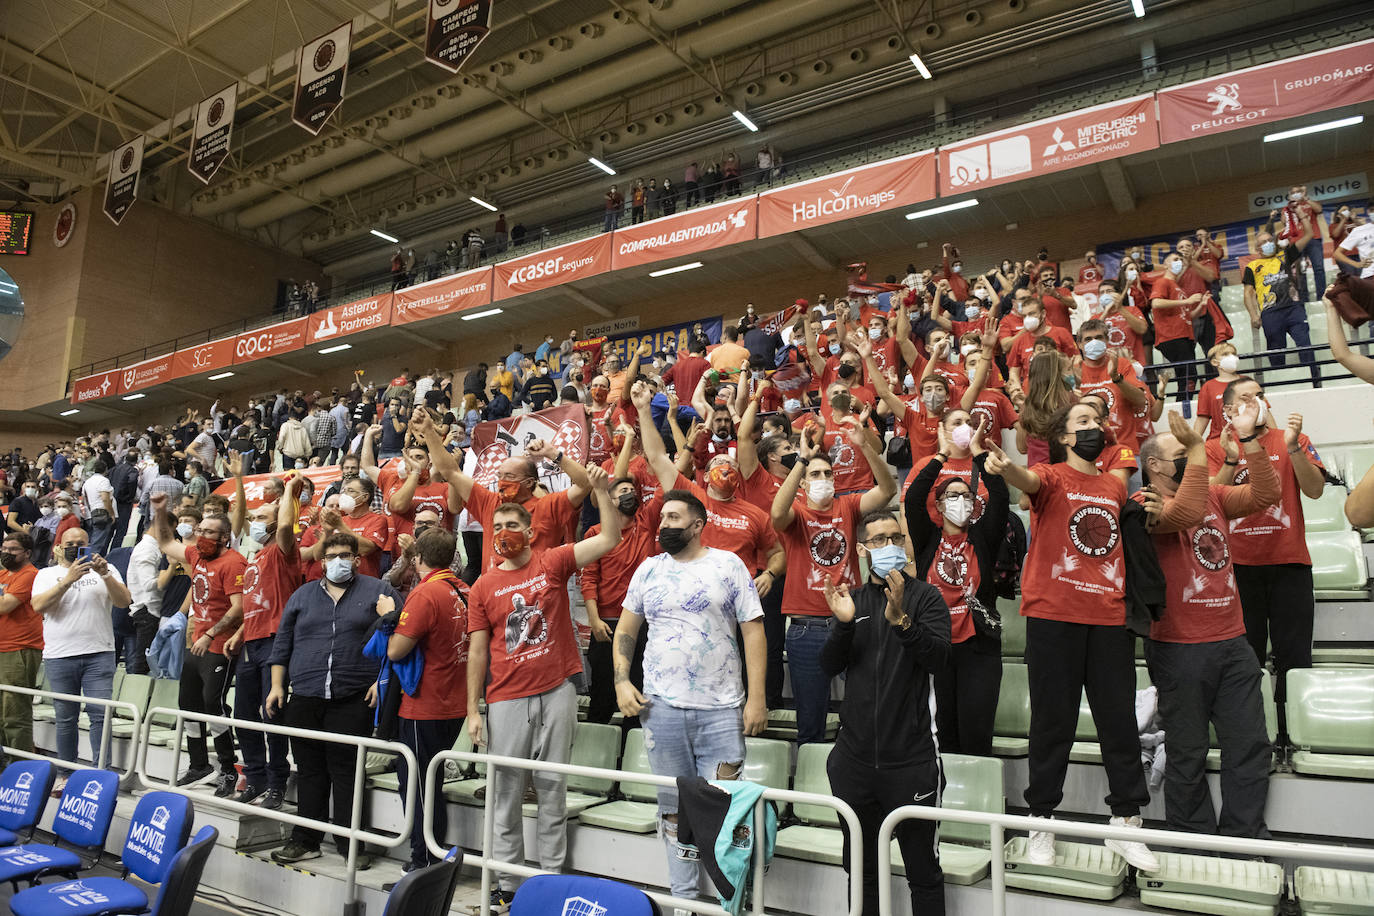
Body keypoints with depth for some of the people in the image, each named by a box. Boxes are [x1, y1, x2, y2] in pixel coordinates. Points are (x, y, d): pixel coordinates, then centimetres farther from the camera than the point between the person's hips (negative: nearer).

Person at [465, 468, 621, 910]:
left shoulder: (553, 562, 1)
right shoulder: (483, 586, 4)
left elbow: (609, 539, -7)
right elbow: (478, 650, 5)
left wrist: (600, 490, -18)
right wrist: (473, 710, 2)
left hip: (557, 691, -1)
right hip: (507, 698, 1)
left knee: (552, 786, 8)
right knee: (506, 791, 7)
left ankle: (552, 876, 21)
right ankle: (507, 882, 21)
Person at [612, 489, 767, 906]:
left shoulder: (729, 565, 0)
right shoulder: (649, 569, 9)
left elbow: (753, 630, -3)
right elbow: (626, 630, 14)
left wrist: (757, 698, -9)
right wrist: (621, 683, 1)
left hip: (722, 709, -3)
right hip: (661, 706, 3)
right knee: (673, 807, 11)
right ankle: (682, 896, 26)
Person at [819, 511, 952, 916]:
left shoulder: (925, 596, 0)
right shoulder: (851, 599, 10)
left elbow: (936, 657, -15)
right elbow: (829, 666, 1)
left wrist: (901, 618, -29)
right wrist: (844, 623, -16)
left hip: (911, 757, -3)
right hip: (855, 756, 4)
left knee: (923, 872, 5)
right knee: (861, 867, 18)